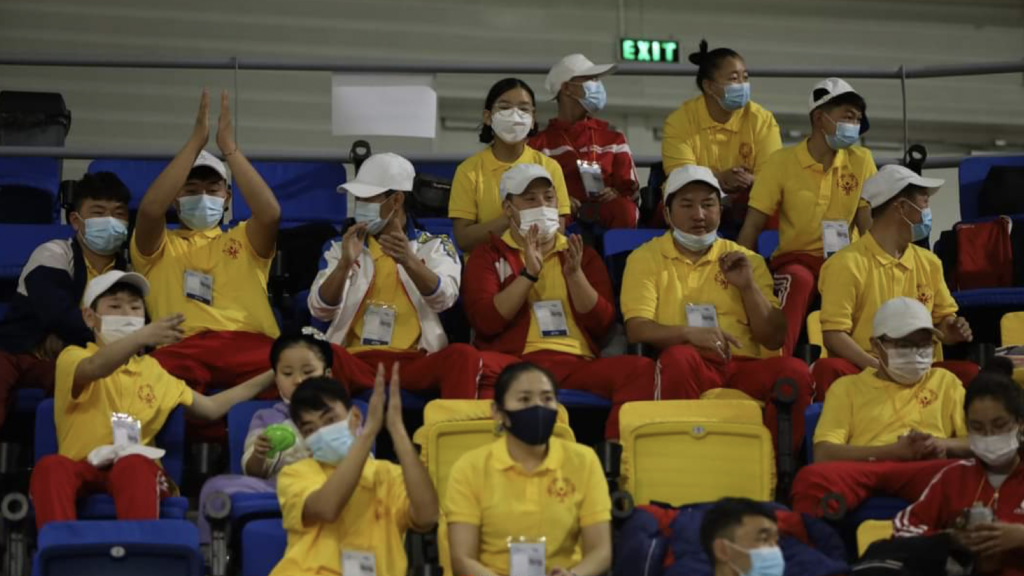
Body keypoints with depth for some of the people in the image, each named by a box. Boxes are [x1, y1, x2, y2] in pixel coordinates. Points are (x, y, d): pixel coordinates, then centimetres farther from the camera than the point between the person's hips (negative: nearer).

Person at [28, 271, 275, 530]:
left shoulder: (151, 369, 22)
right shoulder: (73, 357, 4)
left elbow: (210, 408, 26)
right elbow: (95, 368, -22)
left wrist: (269, 376, 20)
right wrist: (143, 337, -41)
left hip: (138, 470, 2)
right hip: (83, 470, -2)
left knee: (132, 465, -36)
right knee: (50, 467, -37)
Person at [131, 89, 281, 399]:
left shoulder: (244, 241, 27)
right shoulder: (159, 248, 24)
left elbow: (271, 213, 4)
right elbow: (150, 209, 0)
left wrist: (230, 147, 6)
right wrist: (195, 142, 2)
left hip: (251, 346, 1)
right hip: (183, 350, -1)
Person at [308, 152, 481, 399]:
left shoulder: (435, 246, 13)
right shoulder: (341, 248, 18)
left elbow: (443, 300, -9)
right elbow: (321, 310, 2)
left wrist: (409, 261, -29)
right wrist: (345, 264, -17)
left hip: (416, 363, 0)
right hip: (357, 361, 1)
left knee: (464, 356, -33)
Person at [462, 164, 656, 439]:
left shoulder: (582, 254, 23)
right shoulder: (488, 255, 16)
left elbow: (602, 324, 11)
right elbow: (486, 322, 0)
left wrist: (574, 274, -3)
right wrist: (529, 273, -8)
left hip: (578, 362, 3)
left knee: (642, 368, -29)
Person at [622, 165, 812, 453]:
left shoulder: (746, 260, 21)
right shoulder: (646, 258, 14)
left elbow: (773, 339, 15)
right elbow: (636, 329, -1)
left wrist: (748, 286, 1)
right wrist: (689, 333, -18)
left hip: (745, 367, 2)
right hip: (692, 366, -2)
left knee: (795, 371, -29)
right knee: (678, 358, -38)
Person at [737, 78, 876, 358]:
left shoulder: (861, 160, 5)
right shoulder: (782, 161, -2)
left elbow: (869, 226, 3)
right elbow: (753, 227, -2)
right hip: (796, 258, -2)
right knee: (799, 279, -37)